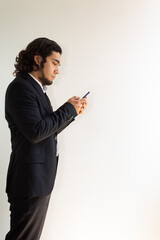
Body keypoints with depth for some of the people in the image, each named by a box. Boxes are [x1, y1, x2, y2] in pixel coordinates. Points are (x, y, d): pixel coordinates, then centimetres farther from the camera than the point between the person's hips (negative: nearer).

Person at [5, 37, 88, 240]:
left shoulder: (37, 89, 16)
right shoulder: (20, 87, -13)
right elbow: (35, 132, -23)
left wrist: (73, 112, 7)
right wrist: (67, 109, -13)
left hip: (41, 180, 10)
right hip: (30, 181, -10)